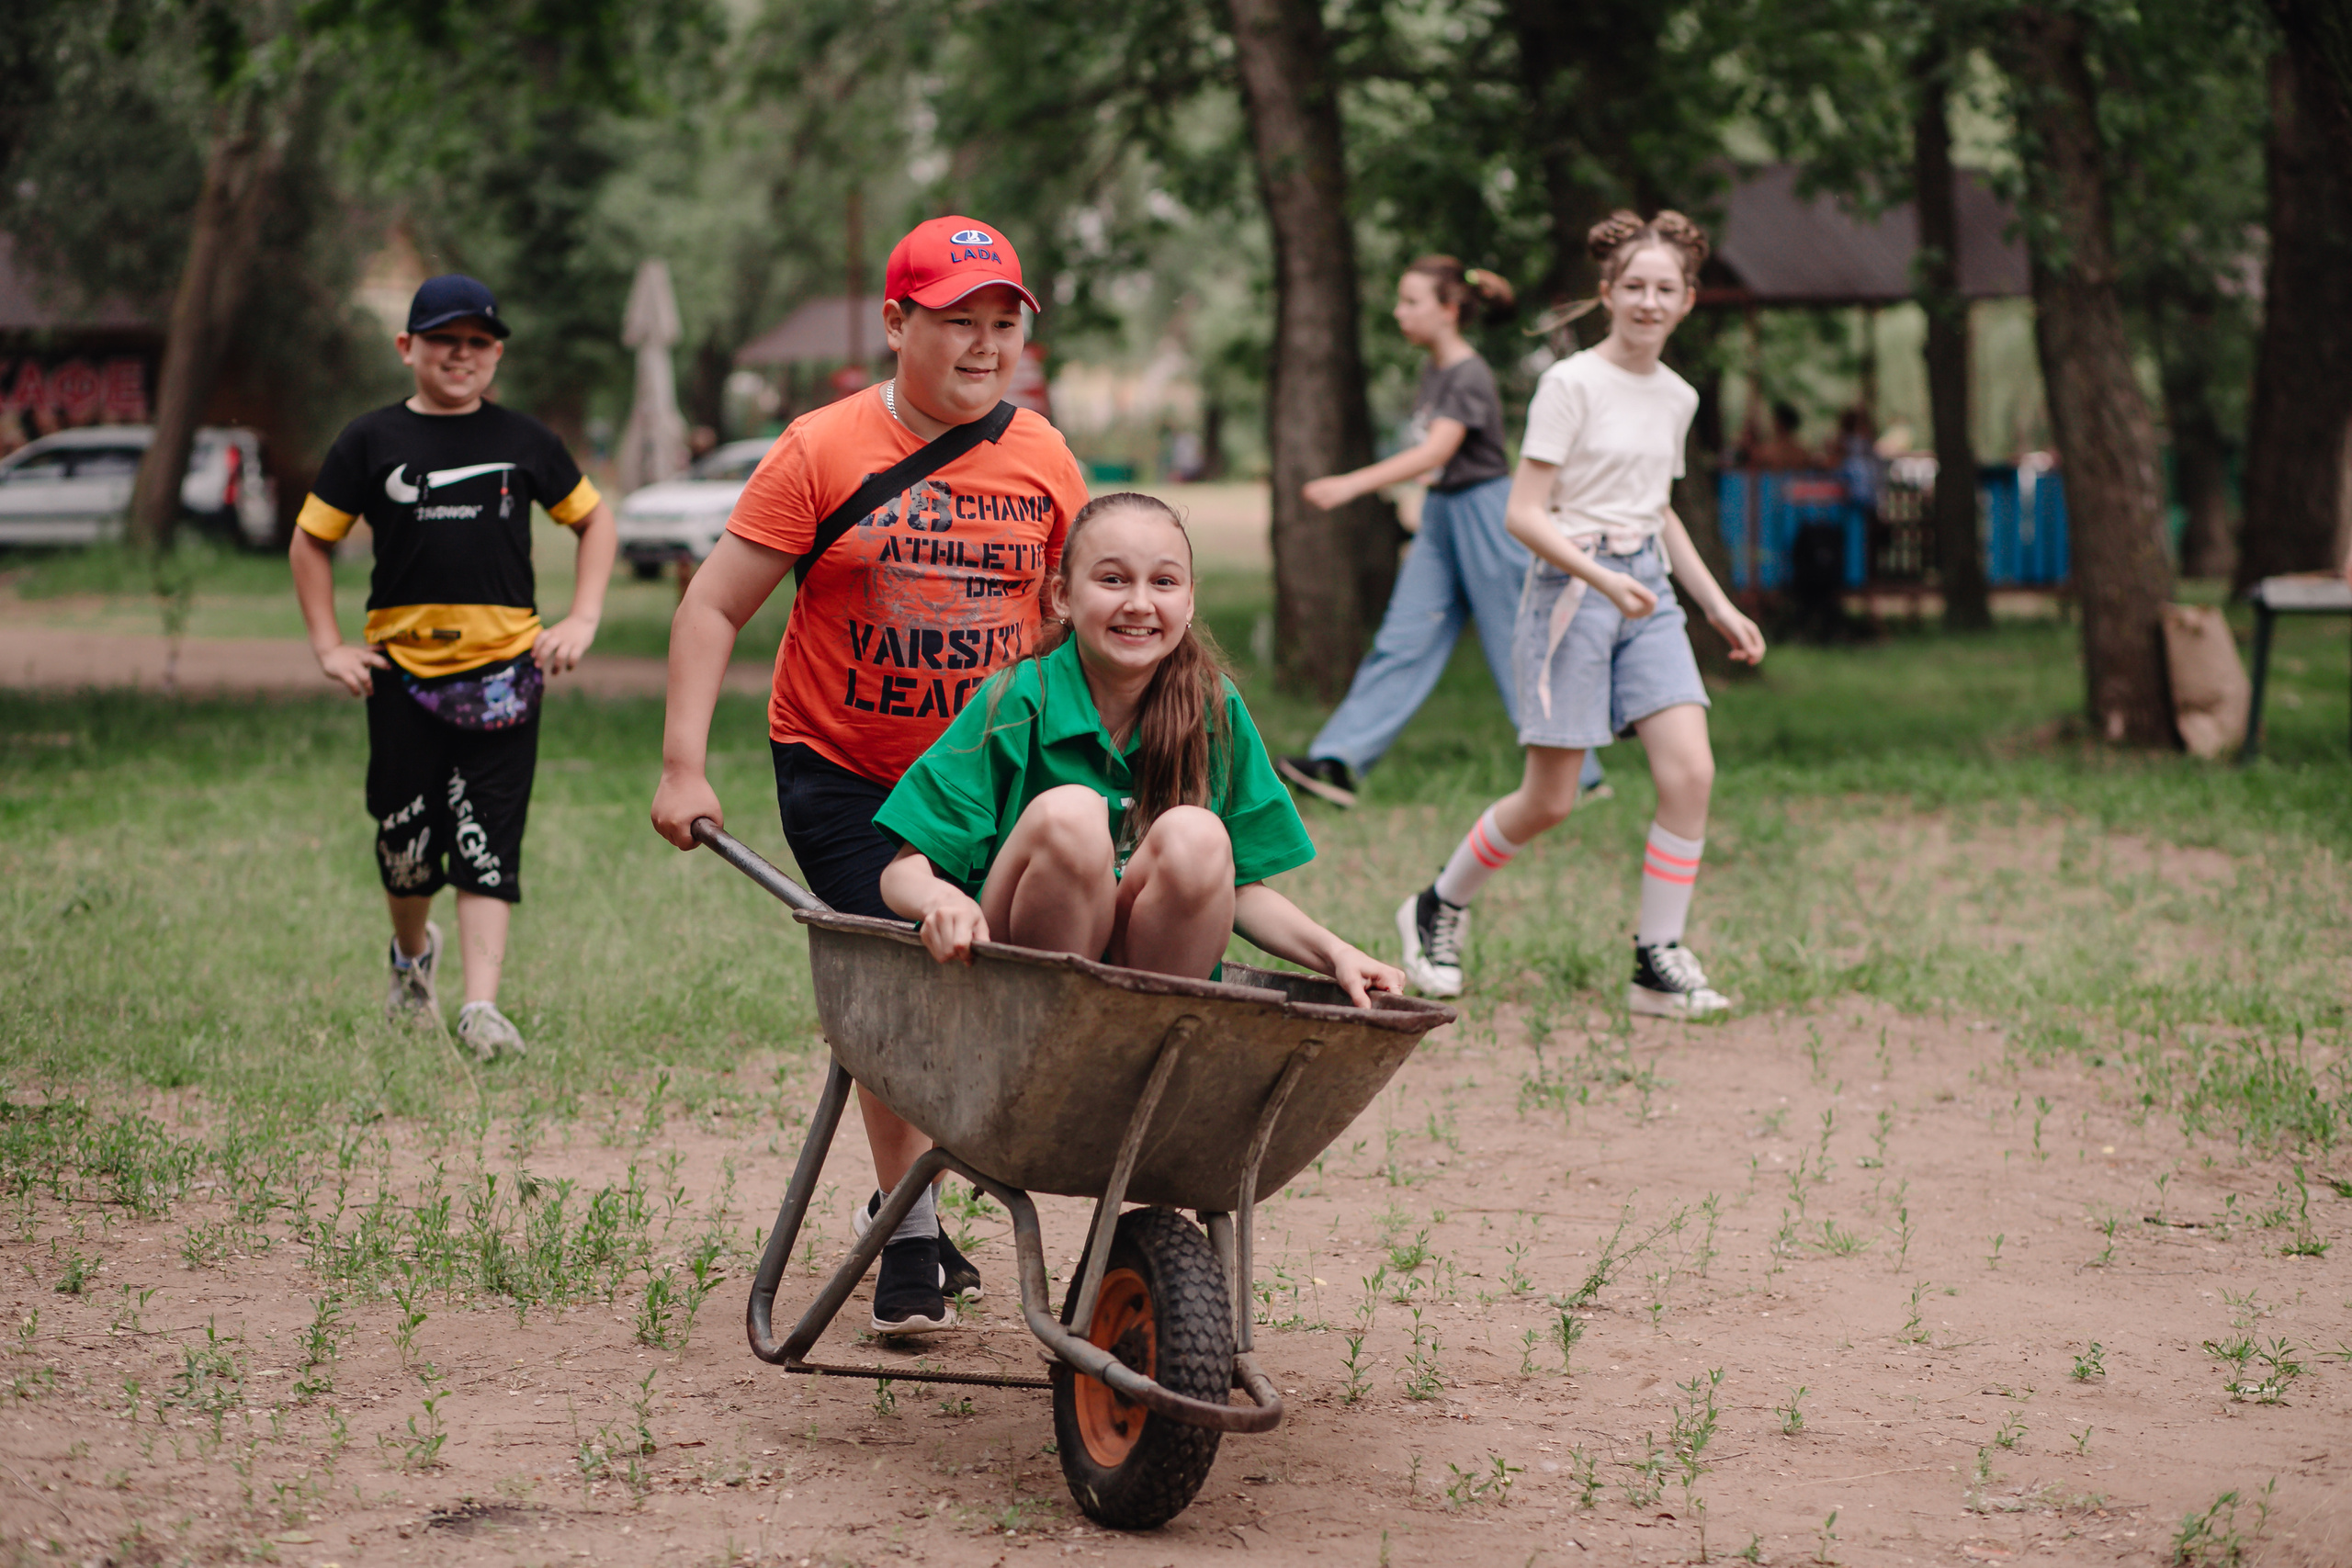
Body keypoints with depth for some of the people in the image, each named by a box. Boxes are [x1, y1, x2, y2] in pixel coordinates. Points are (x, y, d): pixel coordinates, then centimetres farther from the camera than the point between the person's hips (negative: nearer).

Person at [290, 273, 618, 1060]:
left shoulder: (523, 441, 7)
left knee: (487, 840, -8)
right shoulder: (371, 441, 5)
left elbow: (596, 520, 18)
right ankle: (413, 953, 37)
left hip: (503, 670, -1)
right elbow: (310, 541, 12)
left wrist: (581, 621, 7)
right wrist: (328, 646, 4)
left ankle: (482, 1005, -12)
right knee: (406, 841, 7)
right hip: (402, 670, 1)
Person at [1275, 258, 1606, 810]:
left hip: (1482, 513, -8)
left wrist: (1352, 484, -36)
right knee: (1401, 642, 2)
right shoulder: (1434, 371, 9)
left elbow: (1435, 453, -28)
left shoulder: (1471, 376, -17)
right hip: (1440, 515, 8)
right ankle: (1338, 762, -3)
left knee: (1517, 653, -1)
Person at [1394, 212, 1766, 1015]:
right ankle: (1439, 909, 22)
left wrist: (1719, 605, 22)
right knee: (1549, 801, -3)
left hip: (1649, 594, 6)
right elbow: (1524, 513, -12)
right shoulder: (1570, 384, -9)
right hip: (1570, 589, -6)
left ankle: (1659, 963, -3)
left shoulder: (1676, 397, 12)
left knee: (1691, 771, -11)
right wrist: (1603, 580, -24)